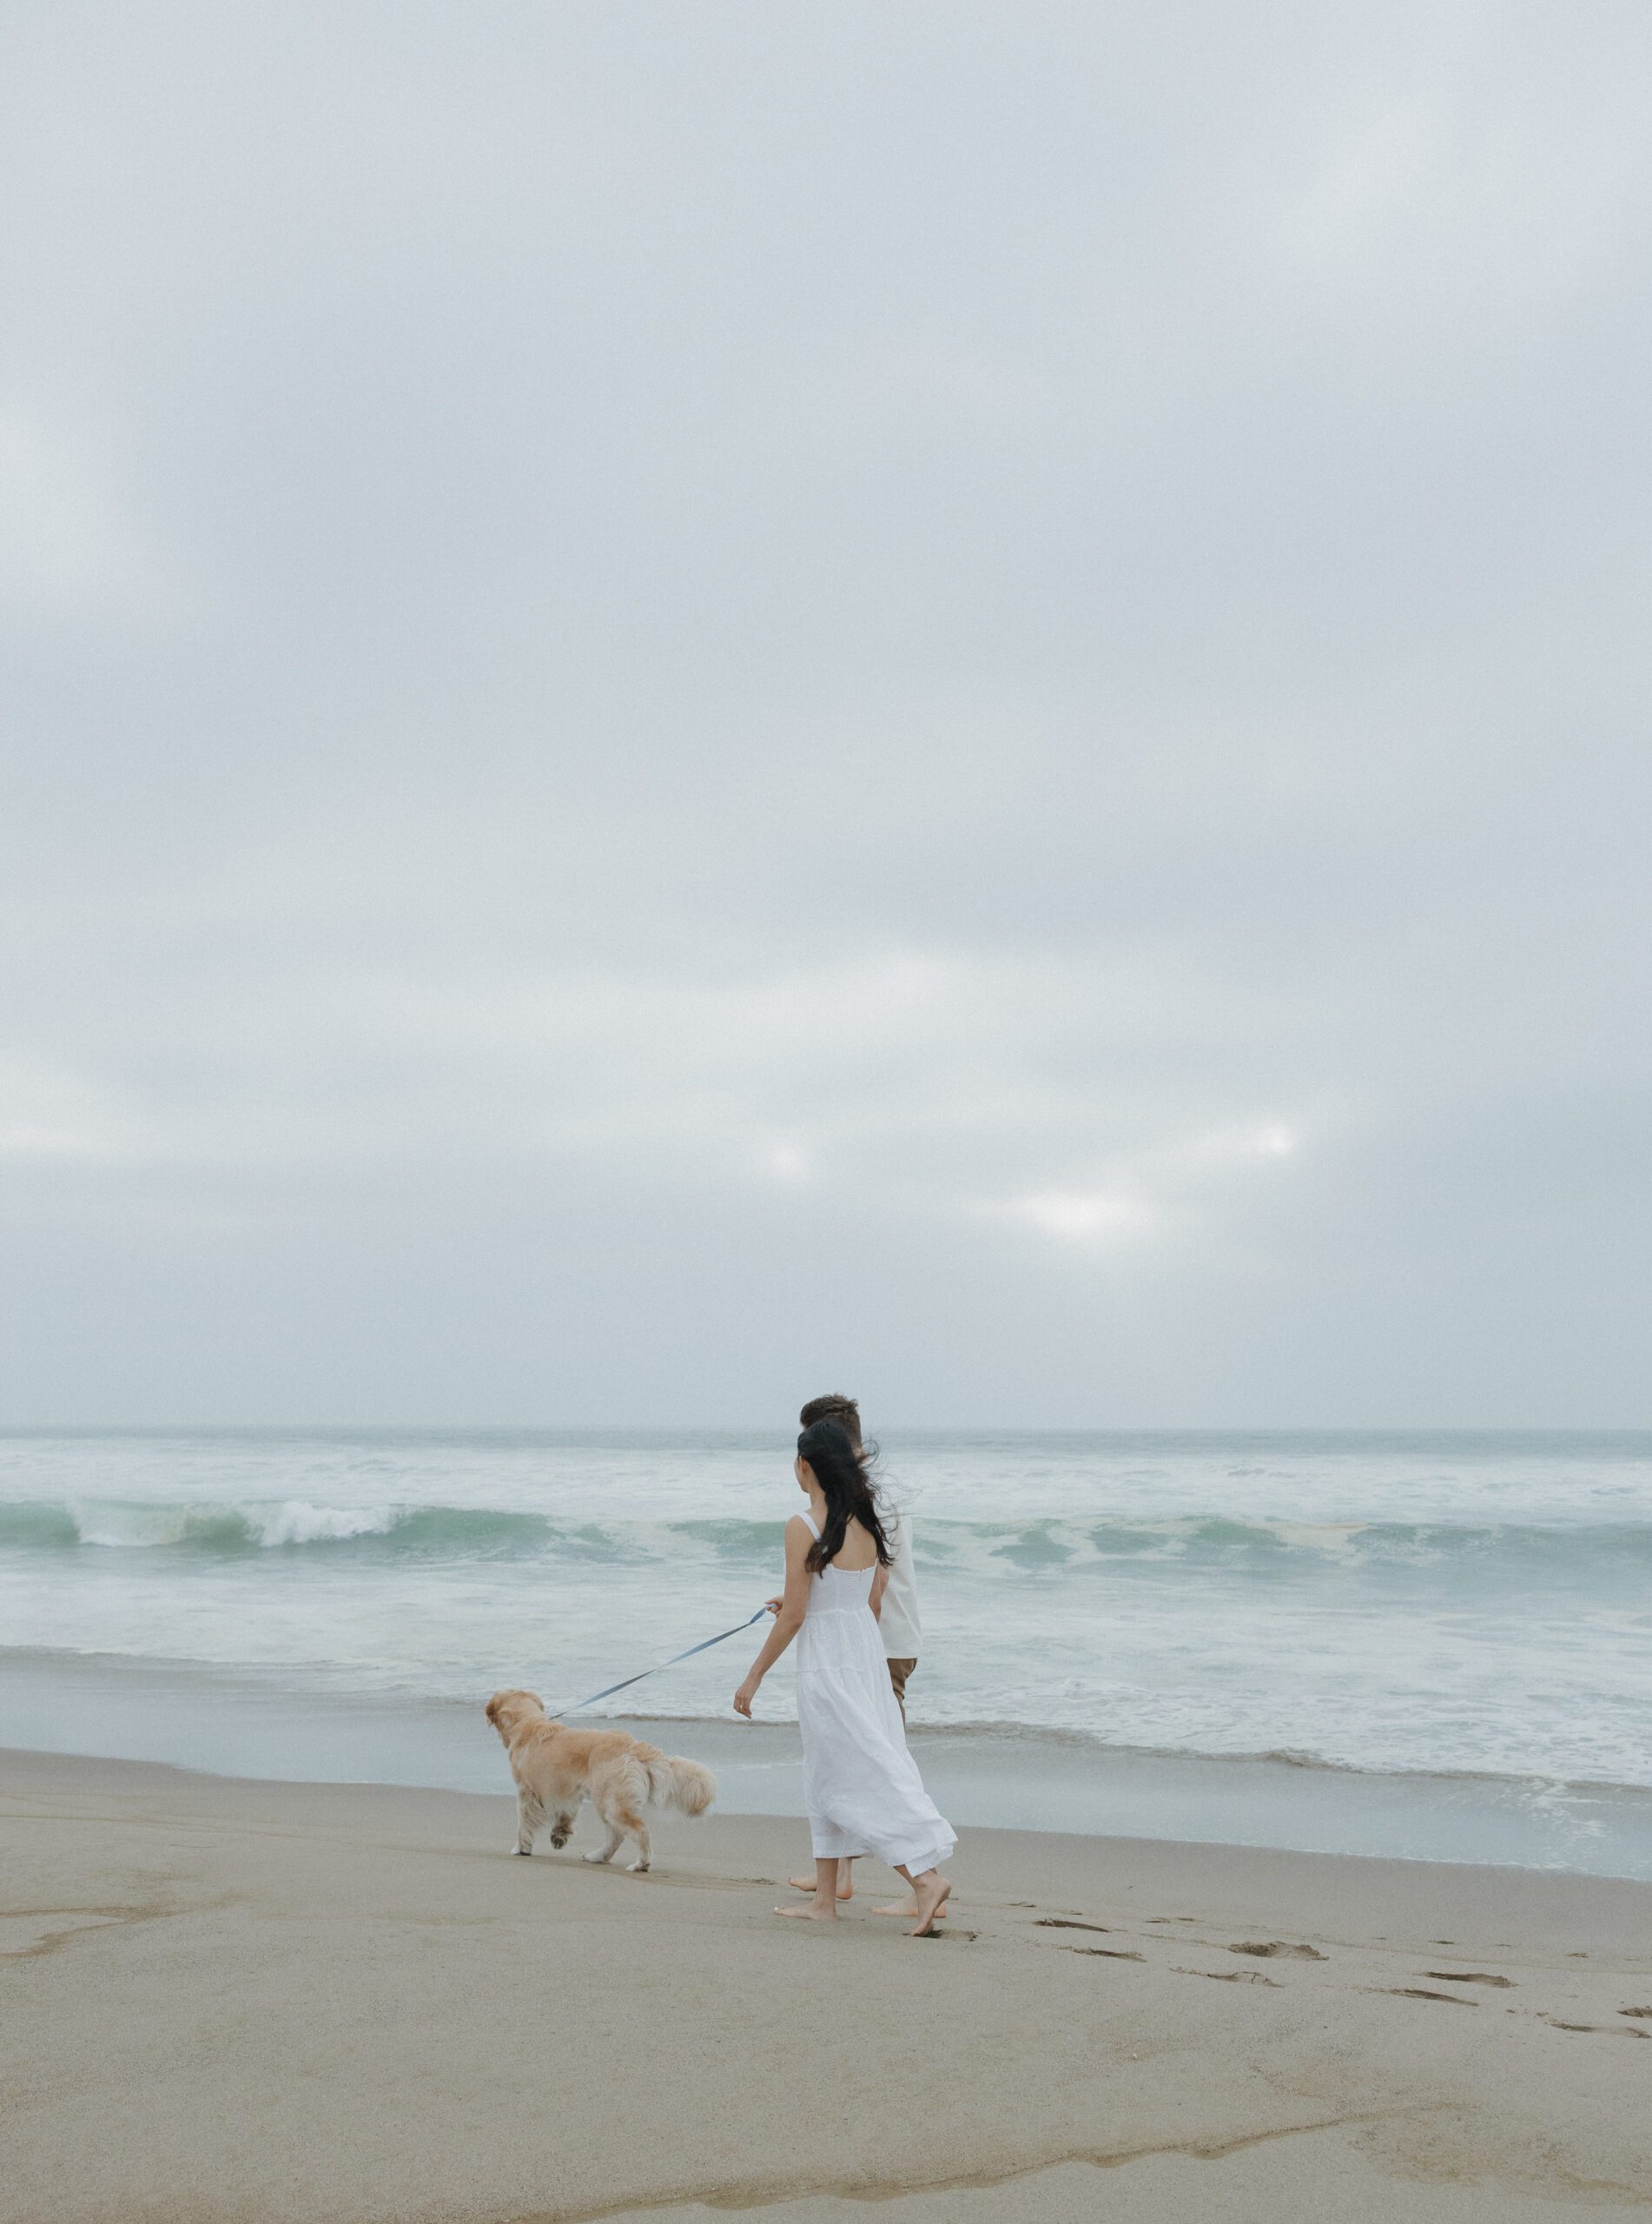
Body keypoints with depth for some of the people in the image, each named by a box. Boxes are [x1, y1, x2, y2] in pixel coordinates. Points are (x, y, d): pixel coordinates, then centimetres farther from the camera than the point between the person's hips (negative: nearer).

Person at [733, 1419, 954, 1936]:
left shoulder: (803, 1527, -15)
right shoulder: (867, 1522, 5)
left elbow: (793, 1617, -15)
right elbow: (874, 1603, 11)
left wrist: (754, 1677, -4)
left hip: (826, 1664, -8)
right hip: (869, 1654, 8)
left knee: (864, 1781, -2)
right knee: (827, 1778, 17)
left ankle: (925, 1878, -10)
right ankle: (824, 1901, 24)